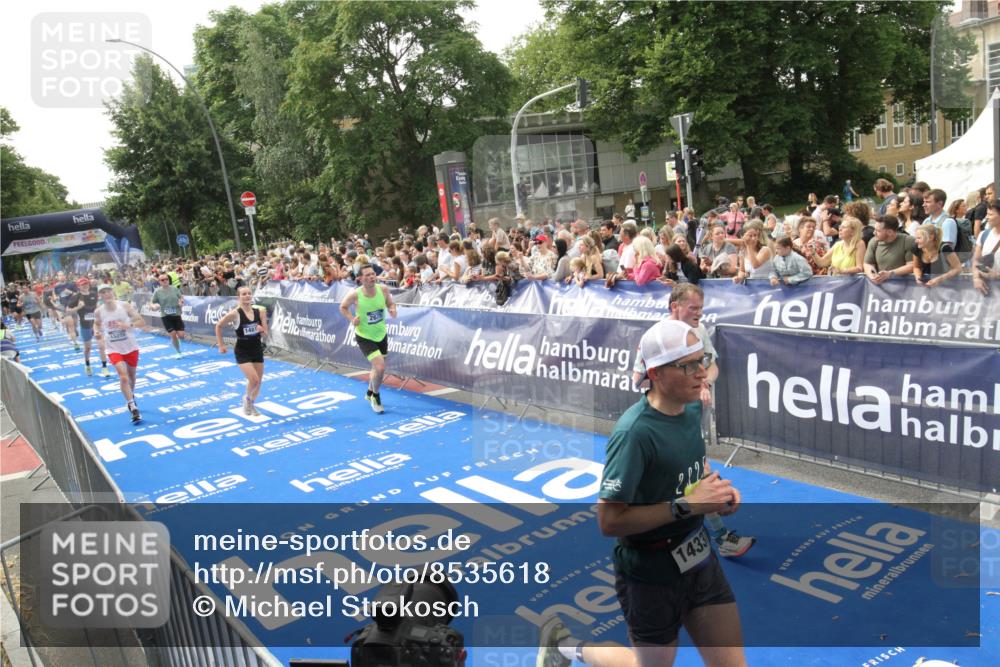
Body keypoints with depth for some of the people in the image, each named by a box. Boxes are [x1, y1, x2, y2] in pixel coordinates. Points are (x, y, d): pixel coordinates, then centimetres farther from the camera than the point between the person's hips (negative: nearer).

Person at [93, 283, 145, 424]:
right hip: (114, 349, -1)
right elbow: (97, 324, 15)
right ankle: (133, 408, -14)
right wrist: (97, 333, -7)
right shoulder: (99, 312, -7)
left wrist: (127, 325, -28)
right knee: (123, 377, -17)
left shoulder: (125, 306, -12)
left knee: (131, 376, 18)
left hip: (131, 347, 1)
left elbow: (141, 321, -11)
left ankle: (131, 398, 47)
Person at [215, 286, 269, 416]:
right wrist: (221, 345, -1)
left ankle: (250, 404, 36)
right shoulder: (235, 313, -15)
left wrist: (261, 330, -22)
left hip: (257, 349, 4)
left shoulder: (260, 310, -6)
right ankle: (247, 398, 17)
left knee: (258, 382, 9)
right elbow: (218, 326, -2)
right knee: (253, 380, -16)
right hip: (242, 351, -4)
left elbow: (265, 334, 0)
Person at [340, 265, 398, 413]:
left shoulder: (383, 289, -13)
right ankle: (376, 396, 10)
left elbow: (390, 303, 5)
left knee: (378, 368, 21)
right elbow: (343, 307, -2)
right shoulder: (355, 294, -21)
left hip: (381, 334, 5)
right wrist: (352, 319, -19)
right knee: (380, 367, -18)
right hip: (364, 337, -5)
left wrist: (392, 310, -16)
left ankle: (370, 393, 49)